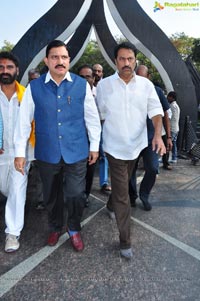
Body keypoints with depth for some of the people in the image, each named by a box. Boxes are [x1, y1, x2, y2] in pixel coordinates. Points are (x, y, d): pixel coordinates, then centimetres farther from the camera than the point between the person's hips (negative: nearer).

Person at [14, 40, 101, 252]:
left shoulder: (82, 85, -3)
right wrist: (19, 152, 1)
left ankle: (74, 230, 33)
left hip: (76, 152, -1)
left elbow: (92, 117, 4)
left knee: (76, 195, 4)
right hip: (47, 153, 1)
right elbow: (23, 121, 0)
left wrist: (94, 145, 6)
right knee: (51, 195, 17)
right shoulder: (34, 87, -3)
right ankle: (55, 228, 43)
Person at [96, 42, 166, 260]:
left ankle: (111, 206, 55)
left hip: (136, 146, 4)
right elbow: (100, 115, 1)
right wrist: (96, 144, 1)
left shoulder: (146, 84, -1)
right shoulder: (104, 85, -6)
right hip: (115, 147, -3)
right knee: (122, 194, -2)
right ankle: (125, 241, 10)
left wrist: (158, 135, -20)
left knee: (121, 184, 24)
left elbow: (156, 111, -3)